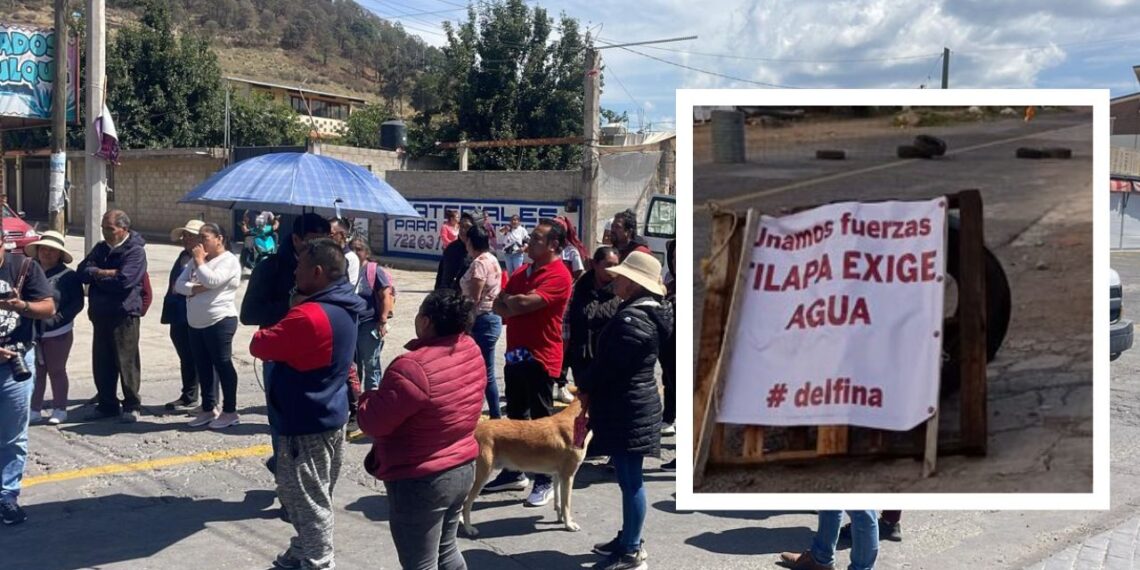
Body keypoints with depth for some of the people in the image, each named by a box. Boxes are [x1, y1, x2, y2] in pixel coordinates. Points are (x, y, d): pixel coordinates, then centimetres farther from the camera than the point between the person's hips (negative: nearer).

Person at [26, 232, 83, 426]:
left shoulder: (68, 276, -5)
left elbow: (77, 303, -5)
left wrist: (59, 317, -17)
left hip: (58, 333, -2)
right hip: (32, 332, 3)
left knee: (56, 371, 7)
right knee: (36, 372, 9)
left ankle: (59, 410, 16)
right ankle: (33, 409, 18)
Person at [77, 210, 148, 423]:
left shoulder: (135, 251, -8)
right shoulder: (100, 248, 15)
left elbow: (123, 280, -21)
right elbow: (82, 271, 3)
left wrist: (96, 275, -6)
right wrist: (105, 273, -14)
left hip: (124, 314, -7)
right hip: (100, 314, 7)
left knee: (126, 362, -1)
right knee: (101, 363, 11)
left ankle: (131, 406, 9)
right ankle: (107, 404, 22)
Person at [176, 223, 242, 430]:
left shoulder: (229, 260, -8)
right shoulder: (196, 260, 16)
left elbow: (211, 281, -22)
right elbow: (179, 284, 7)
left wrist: (199, 261, -11)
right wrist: (194, 288, -12)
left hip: (220, 321, -8)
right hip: (196, 323, 8)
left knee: (223, 365, -3)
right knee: (203, 368, 12)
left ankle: (229, 411, 3)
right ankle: (208, 409, 21)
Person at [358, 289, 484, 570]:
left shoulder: (413, 367, -28)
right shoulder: (472, 352, -3)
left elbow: (373, 422, -20)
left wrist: (365, 396, -1)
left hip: (420, 481, -8)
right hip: (464, 468, 8)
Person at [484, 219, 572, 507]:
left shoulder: (558, 275, -15)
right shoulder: (522, 272, 12)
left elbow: (526, 303, -25)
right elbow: (498, 306, 9)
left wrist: (509, 300, -4)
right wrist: (517, 307, -12)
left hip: (540, 357, -8)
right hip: (516, 353, 8)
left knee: (540, 419, 0)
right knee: (515, 416, 17)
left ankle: (545, 482, 10)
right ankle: (514, 472, 29)